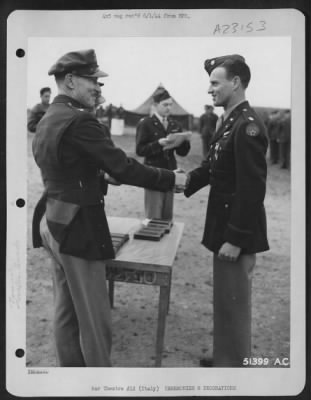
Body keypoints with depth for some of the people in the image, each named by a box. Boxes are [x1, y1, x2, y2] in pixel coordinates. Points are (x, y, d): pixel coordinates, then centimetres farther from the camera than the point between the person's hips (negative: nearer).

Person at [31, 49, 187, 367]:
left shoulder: (46, 119, 10)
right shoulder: (79, 121, -20)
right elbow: (123, 168, -21)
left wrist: (99, 176, 11)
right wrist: (172, 179, -12)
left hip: (52, 221, 10)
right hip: (76, 227, -10)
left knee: (66, 309, 19)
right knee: (94, 317, 5)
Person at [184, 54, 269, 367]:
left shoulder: (248, 126, -20)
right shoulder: (228, 121, 10)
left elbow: (252, 190, -23)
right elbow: (213, 166, 13)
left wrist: (236, 239, -22)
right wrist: (184, 182, -3)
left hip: (237, 235, -10)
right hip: (225, 227, 10)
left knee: (233, 304, 5)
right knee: (225, 301, 21)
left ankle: (232, 363, 23)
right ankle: (224, 358, 39)